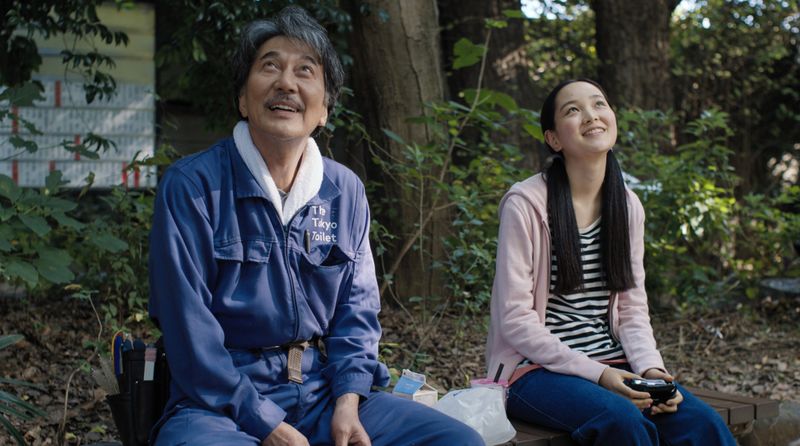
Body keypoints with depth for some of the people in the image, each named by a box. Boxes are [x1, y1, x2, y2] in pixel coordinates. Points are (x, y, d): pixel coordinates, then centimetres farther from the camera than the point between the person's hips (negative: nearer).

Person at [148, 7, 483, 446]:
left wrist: (348, 402, -6)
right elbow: (190, 331, -12)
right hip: (222, 402, -4)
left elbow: (356, 310, 10)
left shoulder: (346, 191, 8)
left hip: (325, 393, 5)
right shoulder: (192, 186, -8)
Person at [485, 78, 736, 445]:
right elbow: (515, 320, -13)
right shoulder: (525, 204, -11)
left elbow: (632, 309, 9)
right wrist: (596, 374, -19)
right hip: (536, 369, -5)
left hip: (612, 365, 5)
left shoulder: (628, 206, 8)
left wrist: (651, 368, -11)